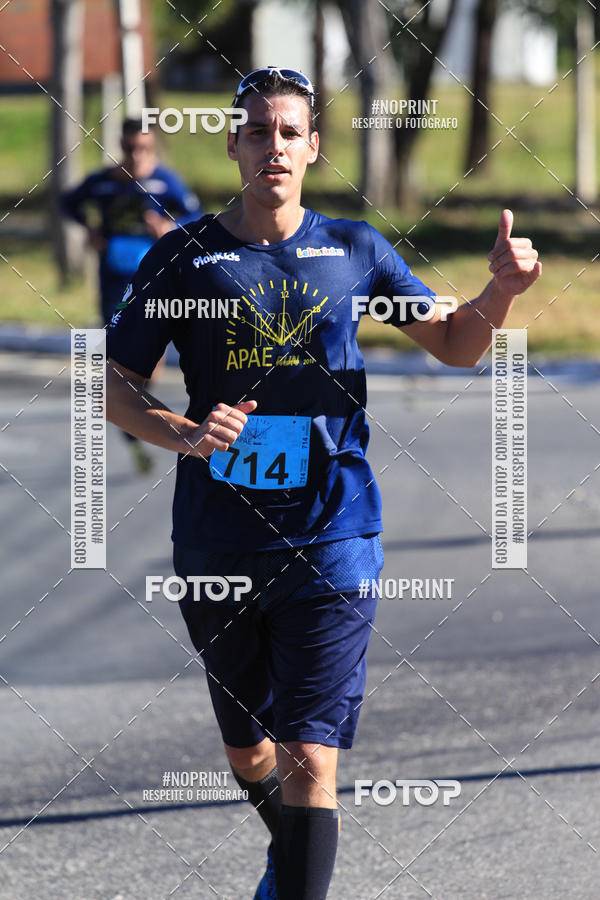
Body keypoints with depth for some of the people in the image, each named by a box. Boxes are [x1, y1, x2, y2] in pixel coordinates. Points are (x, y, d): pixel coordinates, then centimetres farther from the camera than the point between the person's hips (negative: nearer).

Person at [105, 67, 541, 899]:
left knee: (310, 761, -13)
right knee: (248, 753, 17)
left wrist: (501, 289, -7)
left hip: (329, 541, -1)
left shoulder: (354, 250, 5)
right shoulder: (183, 258, 1)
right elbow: (114, 387, 3)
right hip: (217, 543, 1)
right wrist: (183, 432, -16)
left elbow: (455, 344, 14)